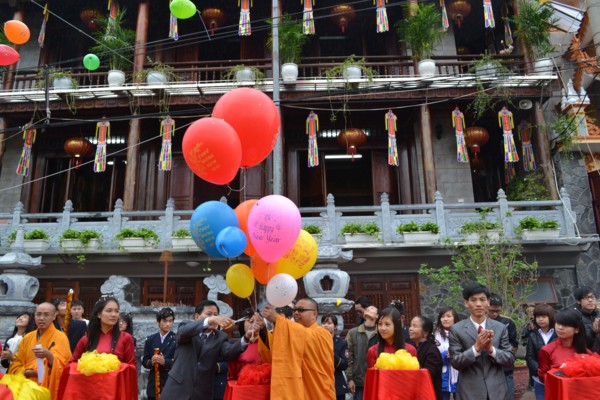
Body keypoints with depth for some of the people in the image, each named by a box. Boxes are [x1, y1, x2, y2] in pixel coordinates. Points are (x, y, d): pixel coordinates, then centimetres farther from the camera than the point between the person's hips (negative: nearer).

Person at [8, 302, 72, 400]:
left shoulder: (60, 337, -9)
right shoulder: (27, 337, 7)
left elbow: (61, 367, -17)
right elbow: (15, 363, 8)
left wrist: (49, 356, -35)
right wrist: (26, 372, -11)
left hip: (49, 390, -4)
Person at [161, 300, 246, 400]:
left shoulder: (220, 337, 4)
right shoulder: (186, 327, 1)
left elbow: (229, 352, -15)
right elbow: (183, 332, -23)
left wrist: (245, 340, -36)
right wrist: (209, 320, -40)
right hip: (177, 389, -1)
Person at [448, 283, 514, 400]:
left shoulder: (501, 328, 1)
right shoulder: (456, 329, -6)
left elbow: (510, 359, 0)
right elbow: (455, 362, -9)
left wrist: (491, 349, -17)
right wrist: (476, 348, -22)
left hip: (496, 390, 2)